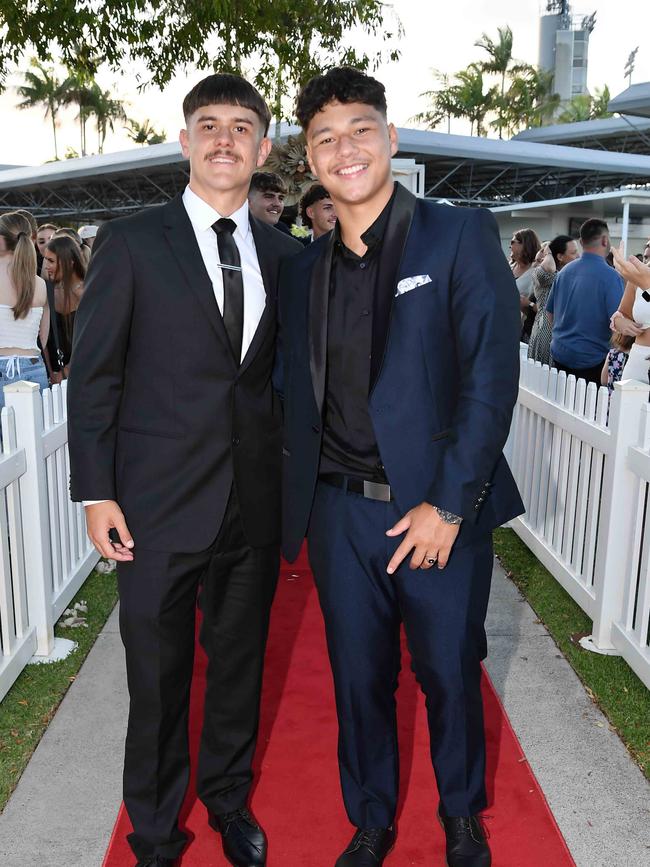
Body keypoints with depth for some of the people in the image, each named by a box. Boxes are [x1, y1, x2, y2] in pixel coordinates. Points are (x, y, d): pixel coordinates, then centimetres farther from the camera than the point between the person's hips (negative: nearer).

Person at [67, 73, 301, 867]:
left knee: (240, 662, 17)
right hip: (158, 503, -3)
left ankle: (229, 800, 42)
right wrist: (97, 494, -8)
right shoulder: (130, 242, -3)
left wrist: (295, 478, 6)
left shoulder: (284, 254, 7)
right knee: (158, 677, 10)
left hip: (256, 501, 3)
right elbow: (92, 376, -4)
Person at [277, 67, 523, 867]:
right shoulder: (303, 270, 9)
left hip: (440, 509, -3)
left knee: (450, 674, 13)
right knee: (358, 678, 15)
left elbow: (492, 376, -12)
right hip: (340, 512, 3)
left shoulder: (461, 237, -5)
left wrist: (447, 504, -16)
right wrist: (298, 496, 5)